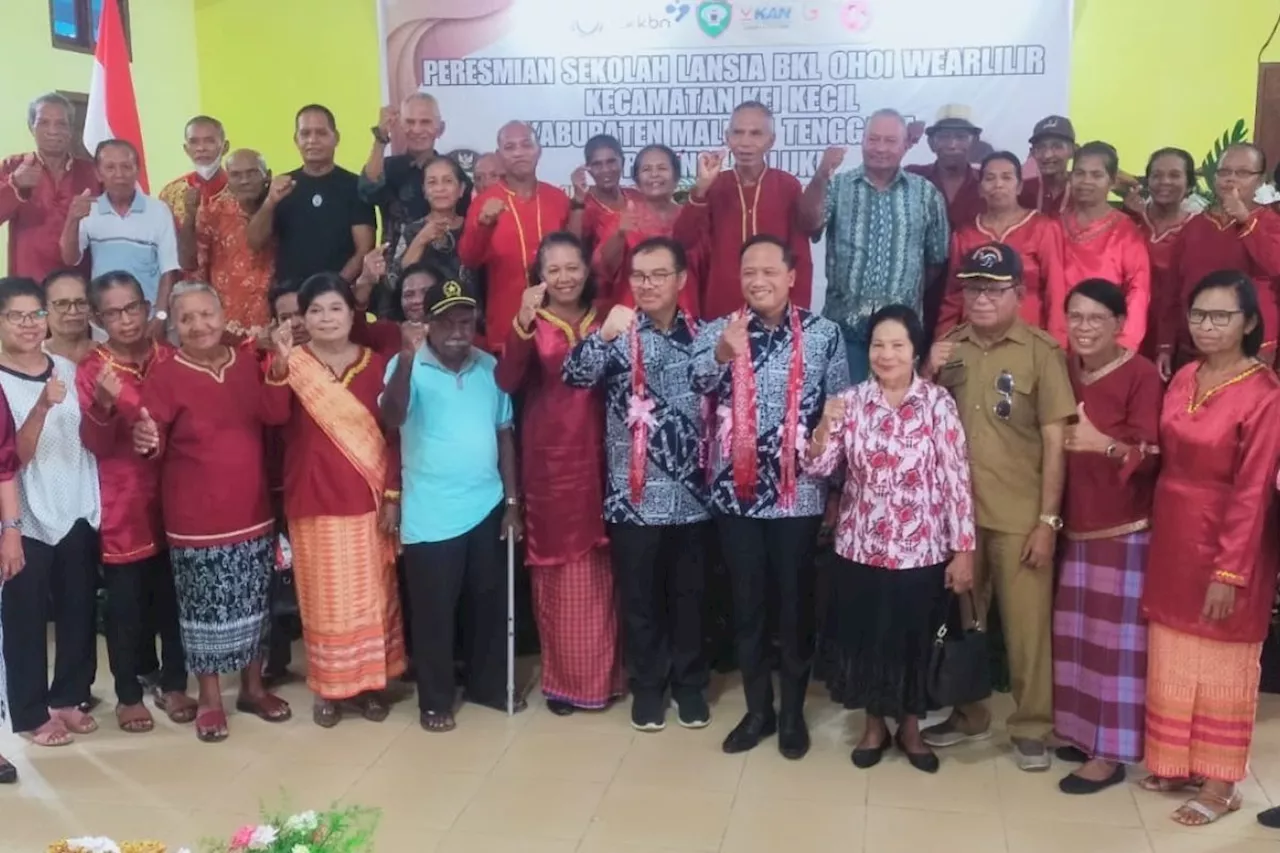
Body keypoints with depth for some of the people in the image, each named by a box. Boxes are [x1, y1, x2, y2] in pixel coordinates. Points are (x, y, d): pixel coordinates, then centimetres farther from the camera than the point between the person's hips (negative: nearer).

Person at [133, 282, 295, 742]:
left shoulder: (246, 362, 3)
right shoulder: (165, 375, -9)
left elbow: (275, 415, -7)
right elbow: (154, 444, -13)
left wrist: (279, 366, -21)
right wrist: (146, 440, -37)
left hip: (253, 512, 4)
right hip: (196, 521, -4)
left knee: (253, 605, 14)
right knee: (206, 609, 5)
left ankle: (253, 687, 30)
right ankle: (210, 698, 20)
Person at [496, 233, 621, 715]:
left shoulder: (604, 321, 8)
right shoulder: (532, 324, 0)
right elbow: (506, 382, -19)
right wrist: (523, 322, -28)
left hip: (596, 458, 2)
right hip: (548, 460, -2)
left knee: (598, 569, 8)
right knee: (556, 570, 3)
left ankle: (600, 676, 21)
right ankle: (562, 678, 15)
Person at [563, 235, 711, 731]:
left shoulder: (701, 335, 6)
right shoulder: (619, 335, -2)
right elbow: (575, 375, -20)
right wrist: (604, 333, -35)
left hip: (691, 493, 2)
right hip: (634, 495, -2)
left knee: (689, 595, 12)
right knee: (640, 598, 9)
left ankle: (689, 684, 28)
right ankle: (647, 686, 25)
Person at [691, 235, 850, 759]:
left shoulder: (823, 334, 0)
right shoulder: (718, 331, 1)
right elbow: (696, 382, -19)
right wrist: (723, 353, -39)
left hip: (800, 494, -1)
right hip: (736, 492, 1)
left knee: (795, 603, 9)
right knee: (747, 603, 11)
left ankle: (793, 711, 24)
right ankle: (757, 709, 25)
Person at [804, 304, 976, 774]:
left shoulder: (938, 403, -8)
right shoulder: (851, 401, -2)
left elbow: (956, 478, -8)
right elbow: (818, 467, -4)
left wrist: (963, 549, -9)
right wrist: (825, 425, -23)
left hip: (921, 550, -2)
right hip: (860, 547, 2)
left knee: (915, 641, 11)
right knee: (865, 637, 12)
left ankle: (910, 727, 33)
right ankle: (874, 724, 33)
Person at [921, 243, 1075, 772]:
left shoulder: (1041, 351, -6)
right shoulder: (948, 347, 5)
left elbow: (1055, 441, -7)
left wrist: (1048, 520, -11)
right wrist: (928, 376, -8)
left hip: (1020, 517, -4)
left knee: (1027, 624, 4)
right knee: (959, 620, 15)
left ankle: (1031, 727, 20)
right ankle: (966, 713, 32)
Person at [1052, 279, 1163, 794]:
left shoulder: (1142, 375, -12)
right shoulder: (1065, 371, 6)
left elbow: (1150, 457, -16)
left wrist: (1106, 444, -33)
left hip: (1123, 529, -6)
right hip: (1075, 524, 6)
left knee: (1115, 636, -1)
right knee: (1076, 632, 14)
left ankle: (1111, 751, 9)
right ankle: (1080, 730, 28)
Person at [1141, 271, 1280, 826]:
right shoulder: (1183, 379, 4)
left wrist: (1230, 571, -18)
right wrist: (1159, 528, 6)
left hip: (1225, 541, -6)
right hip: (1171, 536, 7)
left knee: (1220, 661, 7)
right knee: (1171, 655, 15)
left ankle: (1221, 781, 21)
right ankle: (1177, 761, 31)